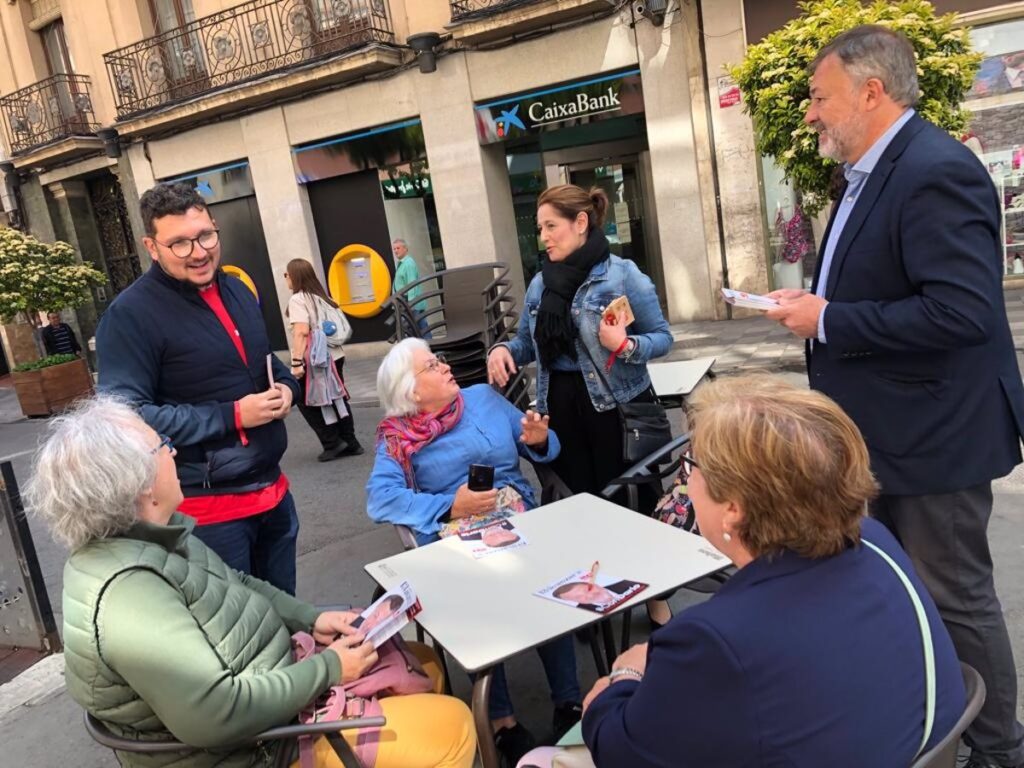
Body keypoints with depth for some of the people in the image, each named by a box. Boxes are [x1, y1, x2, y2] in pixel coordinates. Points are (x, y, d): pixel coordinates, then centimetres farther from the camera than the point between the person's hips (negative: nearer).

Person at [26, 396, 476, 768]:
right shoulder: (128, 592, -32)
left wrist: (310, 619, 0)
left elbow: (235, 586, 12)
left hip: (271, 684, 9)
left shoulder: (152, 534, -2)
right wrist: (328, 670, -23)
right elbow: (216, 716, -35)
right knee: (452, 726, -7)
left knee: (424, 664, 15)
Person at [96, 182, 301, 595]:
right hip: (208, 505, -7)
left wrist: (286, 386, -2)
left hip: (272, 488, 7)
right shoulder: (131, 315, -15)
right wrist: (232, 417, -23)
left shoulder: (238, 290, 9)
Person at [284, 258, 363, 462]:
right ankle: (350, 442, 14)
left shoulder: (297, 300, -10)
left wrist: (296, 362, -22)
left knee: (306, 401, 7)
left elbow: (301, 332, -20)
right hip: (335, 355, 8)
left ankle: (333, 442, 5)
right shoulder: (322, 296, 14)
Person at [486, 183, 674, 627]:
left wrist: (627, 346, -26)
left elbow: (662, 337, -6)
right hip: (561, 405, 5)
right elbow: (529, 341, 14)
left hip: (617, 404, -5)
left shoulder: (622, 275, -9)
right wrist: (504, 350, -7)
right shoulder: (541, 283, 7)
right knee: (580, 500, 14)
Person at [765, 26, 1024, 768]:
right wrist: (819, 302, 2)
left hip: (933, 433, -10)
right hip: (886, 430, 10)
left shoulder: (937, 171, -21)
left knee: (956, 598, 7)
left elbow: (961, 310, -30)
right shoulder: (874, 174, 11)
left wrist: (828, 322, -23)